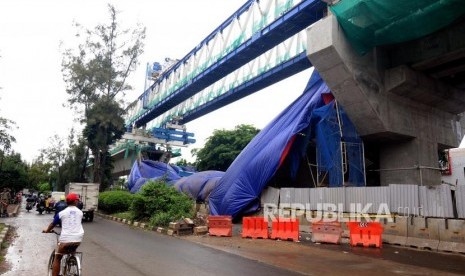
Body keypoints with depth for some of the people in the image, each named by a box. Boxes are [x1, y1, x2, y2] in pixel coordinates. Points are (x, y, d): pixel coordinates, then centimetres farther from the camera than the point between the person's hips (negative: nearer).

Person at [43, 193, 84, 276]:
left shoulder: (62, 213, 4)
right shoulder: (80, 212, 10)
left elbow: (53, 224, 18)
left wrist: (47, 230, 39)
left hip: (66, 239, -3)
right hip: (78, 238, 3)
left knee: (57, 258, 15)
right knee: (72, 253, 30)